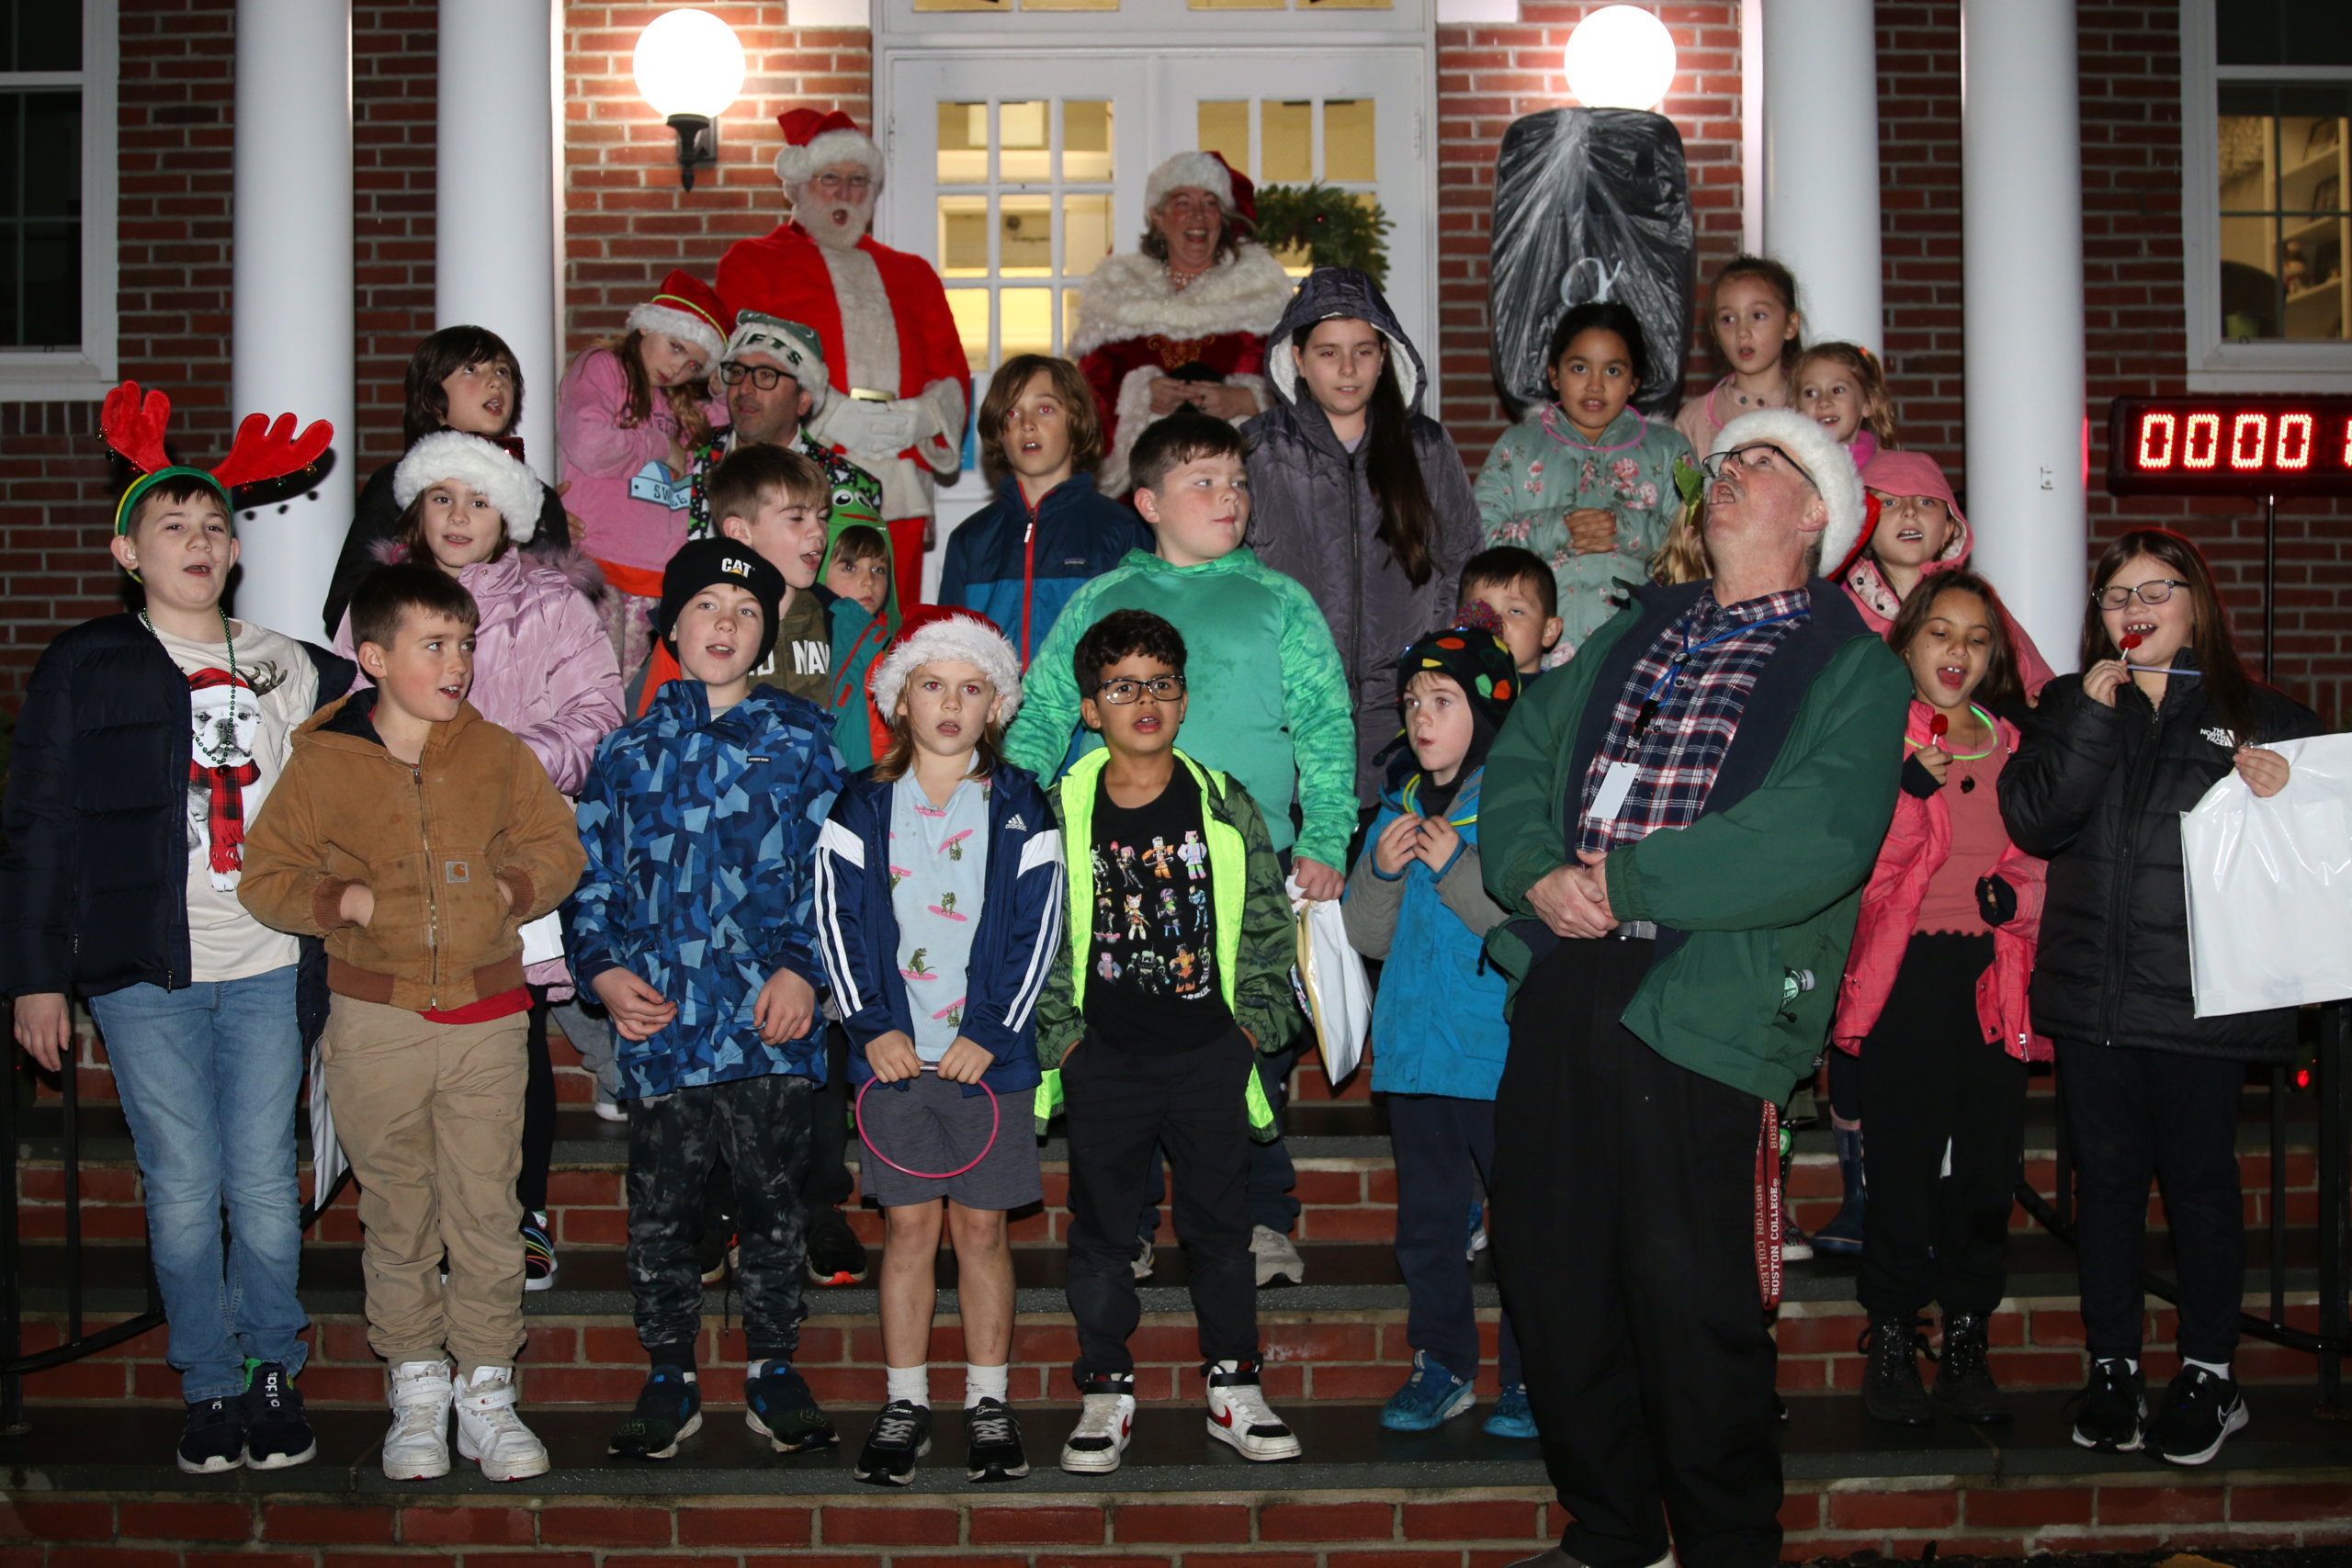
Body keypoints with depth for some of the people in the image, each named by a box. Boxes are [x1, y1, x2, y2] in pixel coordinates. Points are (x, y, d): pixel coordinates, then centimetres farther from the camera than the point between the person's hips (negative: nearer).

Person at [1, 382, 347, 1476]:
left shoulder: (288, 671, 9)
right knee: (182, 1190, 2)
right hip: (144, 972, -1)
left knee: (265, 1184, 4)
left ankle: (275, 1373, 21)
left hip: (265, 970, 2)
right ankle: (210, 1387, 18)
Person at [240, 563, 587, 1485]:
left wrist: (507, 891, -8)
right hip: (376, 1019, 0)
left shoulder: (498, 755, 5)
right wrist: (352, 903, -10)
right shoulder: (322, 762, 1)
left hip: (487, 1014, 1)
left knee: (487, 1208, 2)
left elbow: (557, 849, 10)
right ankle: (416, 1386, 22)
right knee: (397, 1211, 8)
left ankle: (487, 1390, 14)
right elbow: (265, 876, 4)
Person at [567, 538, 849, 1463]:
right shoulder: (630, 751, 12)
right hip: (659, 1016, 1)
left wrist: (802, 968, -8)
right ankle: (669, 1378, 21)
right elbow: (589, 874, 14)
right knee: (659, 1207, 5)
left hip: (771, 1015, -1)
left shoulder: (799, 737, 7)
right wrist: (602, 969, -1)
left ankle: (773, 1372, 22)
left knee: (771, 1200, 6)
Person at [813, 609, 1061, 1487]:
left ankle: (989, 1404, 16)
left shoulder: (1021, 809, 3)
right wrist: (871, 1026, -8)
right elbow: (837, 922, 2)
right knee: (909, 1225, 5)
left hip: (989, 1053, -1)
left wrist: (989, 1032, -9)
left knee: (980, 1226, 5)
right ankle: (904, 1405, 15)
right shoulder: (862, 808, 5)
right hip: (893, 1051, 1)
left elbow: (1038, 929, -1)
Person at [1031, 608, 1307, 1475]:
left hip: (1209, 1053, 0)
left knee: (1221, 1224, 8)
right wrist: (1060, 1036, -3)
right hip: (1104, 1058, 0)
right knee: (1100, 1230, 7)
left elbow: (1269, 926, 6)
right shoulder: (1059, 811, -2)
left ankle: (1234, 1389, 20)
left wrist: (1256, 1025, 0)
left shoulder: (1228, 807, 1)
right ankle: (1106, 1393, 20)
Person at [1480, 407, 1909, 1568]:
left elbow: (1819, 839, -15)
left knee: (1688, 1292, -3)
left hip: (1699, 1003, -6)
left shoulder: (1852, 669, 2)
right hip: (1563, 980, 6)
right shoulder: (1635, 632, 22)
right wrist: (1536, 871, -6)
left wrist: (1626, 882, -14)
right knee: (1547, 1266, 9)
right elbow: (1521, 756, 14)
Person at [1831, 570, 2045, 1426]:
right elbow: (1863, 864, -10)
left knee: (1988, 1156, 5)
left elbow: (2033, 854, 19)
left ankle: (1966, 1338, 17)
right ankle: (1891, 1341, 9)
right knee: (1905, 1154, -3)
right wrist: (1915, 782, -21)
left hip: (1991, 972, 4)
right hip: (1908, 972, -4)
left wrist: (2015, 892, -2)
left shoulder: (2009, 744, 14)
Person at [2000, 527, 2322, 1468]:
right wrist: (2092, 720, -13)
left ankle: (2208, 1377, 19)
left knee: (2199, 1179, 5)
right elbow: (2033, 822, -5)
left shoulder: (2261, 716, 5)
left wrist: (2277, 798, -17)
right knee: (2106, 1178, 9)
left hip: (2201, 996, -2)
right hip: (2090, 992, 2)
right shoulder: (2069, 706, 9)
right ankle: (2112, 1369, 21)